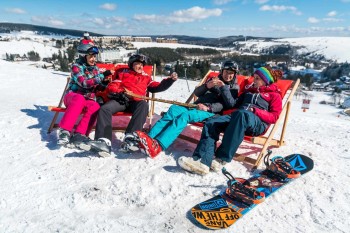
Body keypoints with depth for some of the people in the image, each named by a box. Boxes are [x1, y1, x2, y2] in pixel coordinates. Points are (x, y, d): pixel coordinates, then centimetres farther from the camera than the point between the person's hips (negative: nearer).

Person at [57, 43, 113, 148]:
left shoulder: (95, 68, 12)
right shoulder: (76, 66, -3)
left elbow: (98, 83, 19)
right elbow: (84, 83, -18)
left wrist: (104, 81, -5)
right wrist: (101, 77, -28)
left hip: (88, 99, 4)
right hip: (73, 95, -4)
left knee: (95, 107, -31)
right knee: (79, 99, -40)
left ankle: (79, 134, -35)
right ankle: (64, 131, -39)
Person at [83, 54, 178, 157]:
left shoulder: (146, 77, 30)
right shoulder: (123, 74, 27)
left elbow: (158, 87, 20)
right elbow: (113, 86, 15)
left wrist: (170, 80, 7)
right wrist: (119, 92, -7)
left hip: (136, 102, -1)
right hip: (121, 100, 1)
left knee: (144, 105, -37)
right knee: (105, 108, -28)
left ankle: (130, 138, -49)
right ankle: (104, 142, -43)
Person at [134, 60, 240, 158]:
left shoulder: (234, 87, 14)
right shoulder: (213, 80, 26)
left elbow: (230, 104, -3)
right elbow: (196, 93, 15)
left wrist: (208, 108, -17)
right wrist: (207, 86, -6)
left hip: (211, 112, -5)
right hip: (196, 106, 5)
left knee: (185, 116, -34)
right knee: (174, 109, -26)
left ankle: (157, 146, -52)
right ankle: (148, 138, -40)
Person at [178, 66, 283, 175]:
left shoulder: (274, 95, 20)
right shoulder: (249, 91, 35)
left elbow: (274, 117, 6)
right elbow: (236, 105, 31)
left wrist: (255, 111, -10)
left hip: (258, 122, -5)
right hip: (237, 116, 5)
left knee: (242, 114, -42)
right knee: (211, 123, -24)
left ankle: (221, 159, -40)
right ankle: (202, 161, -42)